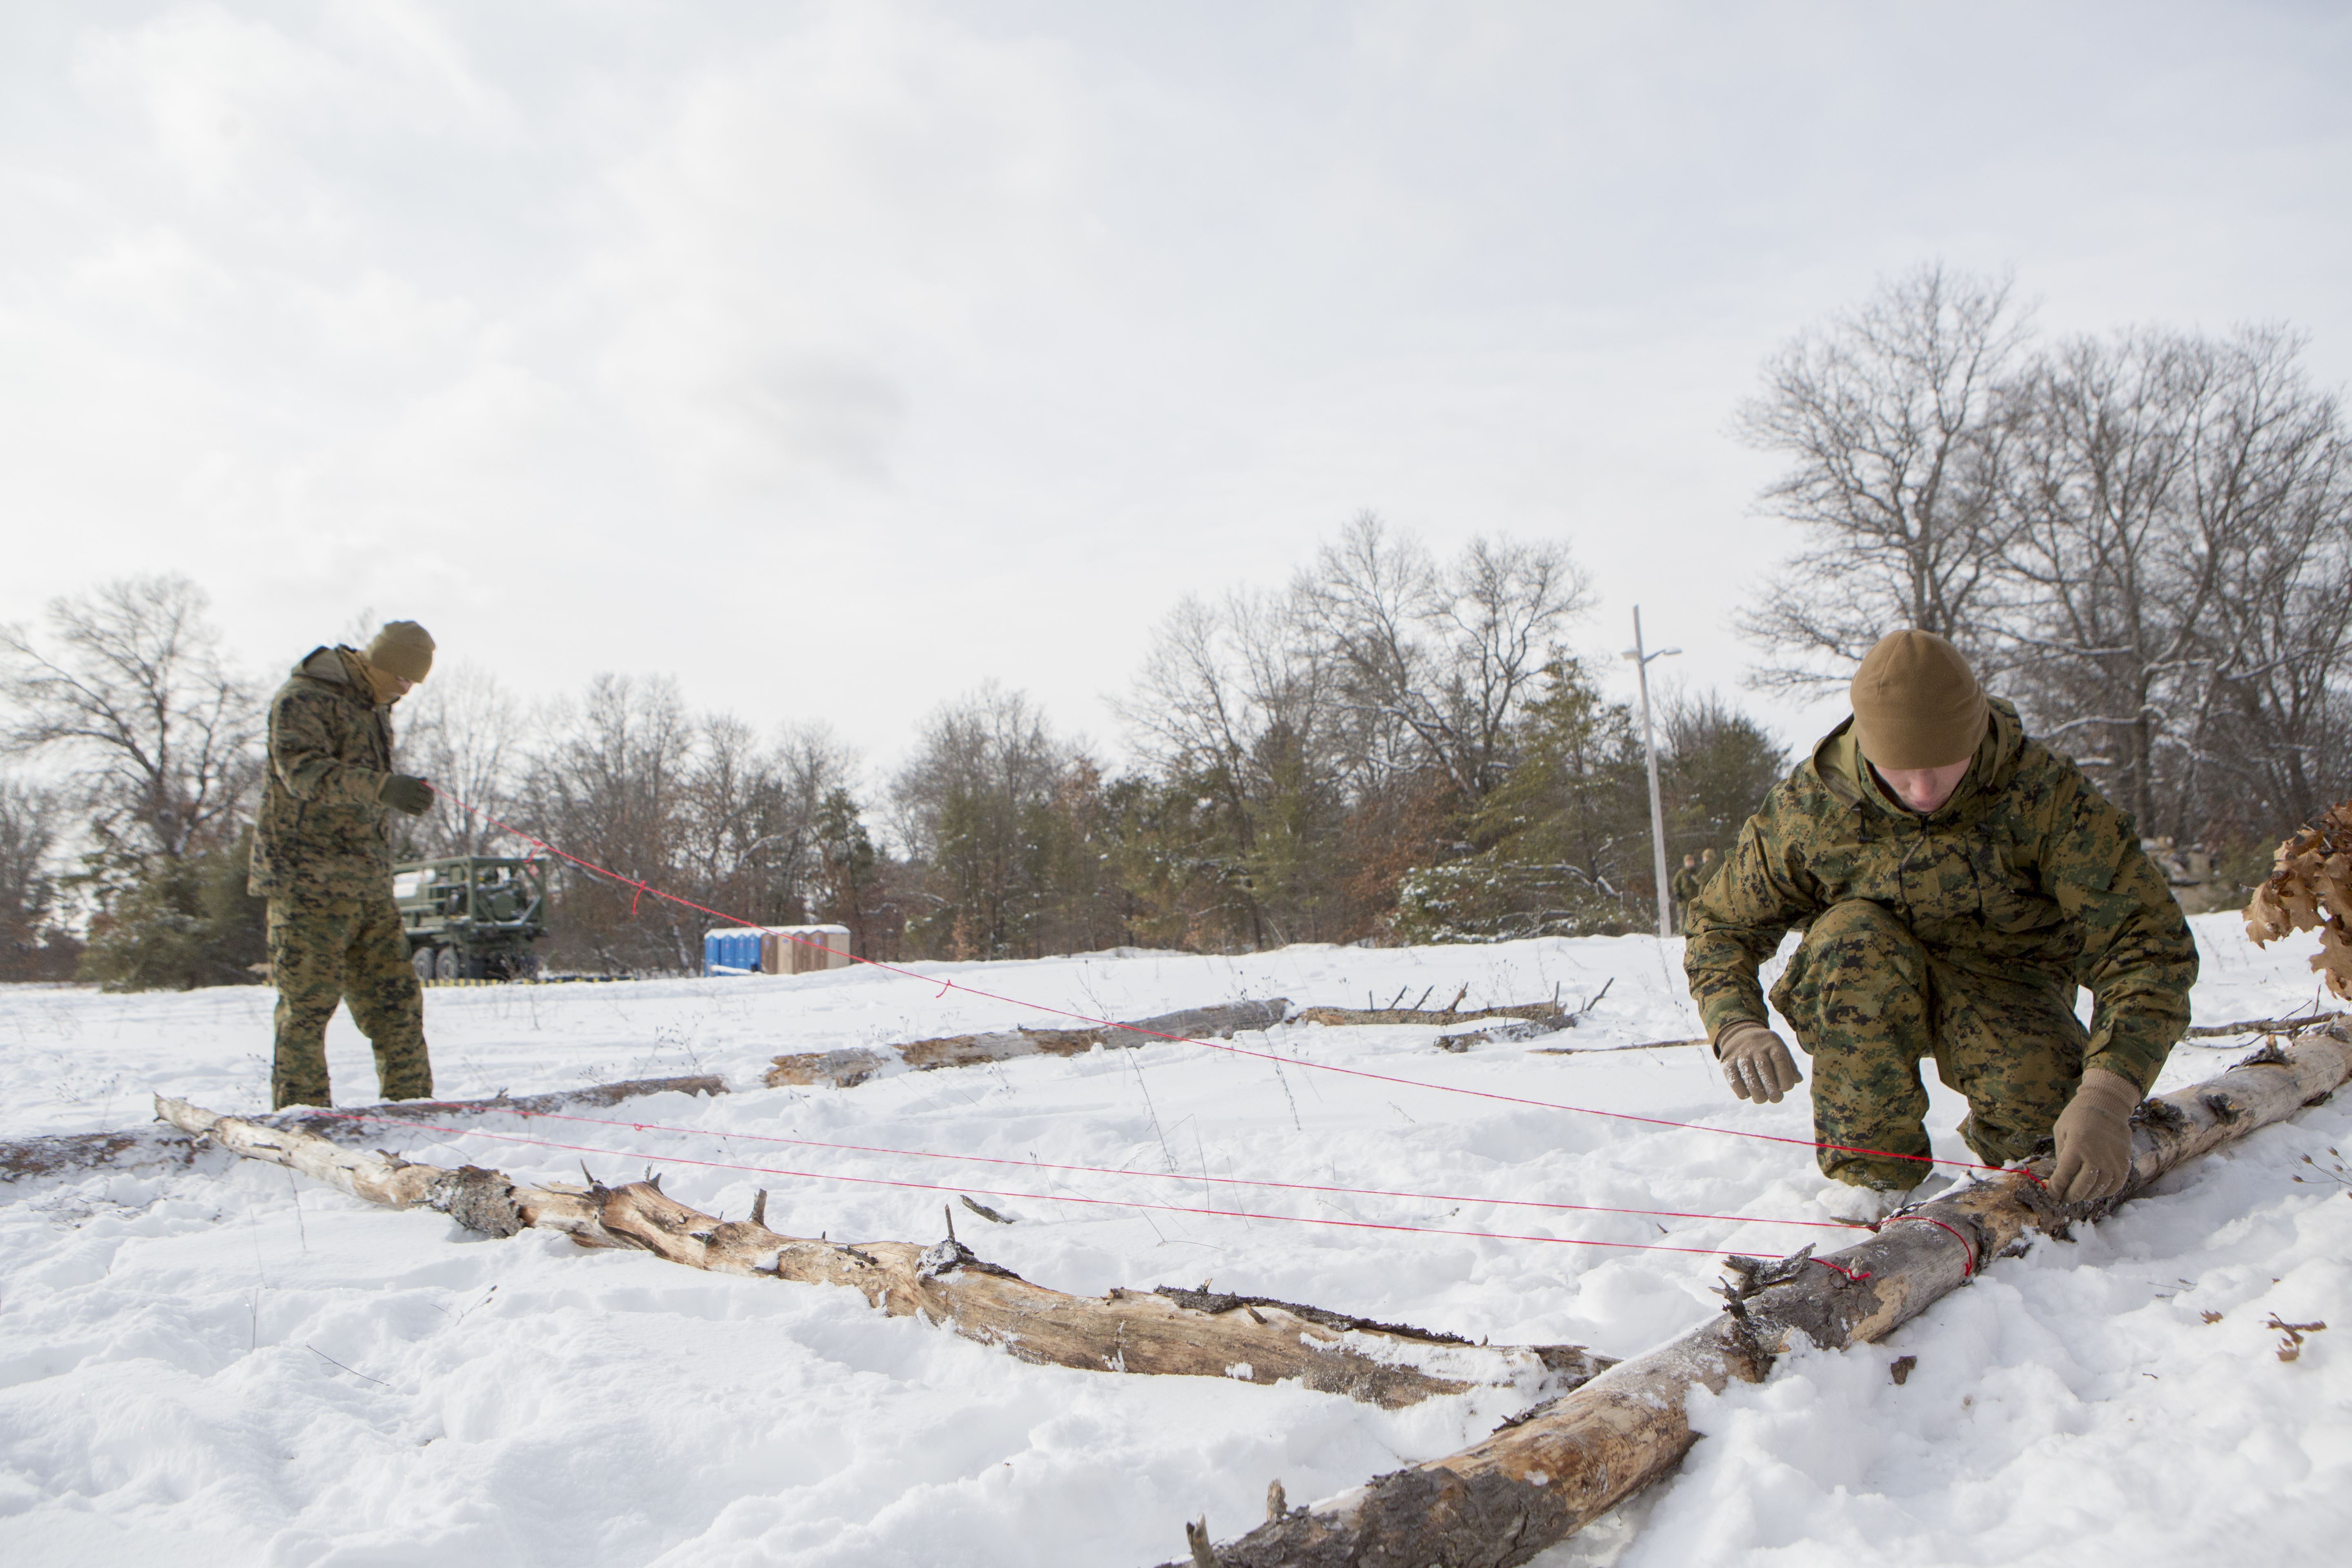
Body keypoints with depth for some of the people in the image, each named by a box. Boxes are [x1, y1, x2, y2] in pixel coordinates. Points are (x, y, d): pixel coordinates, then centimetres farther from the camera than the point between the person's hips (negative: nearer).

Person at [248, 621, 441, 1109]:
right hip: (309, 881, -8)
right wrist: (383, 787, -39)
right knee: (308, 1004, -6)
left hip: (369, 885, 8)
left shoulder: (373, 707, 20)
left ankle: (413, 1106, 12)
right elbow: (302, 770, -27)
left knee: (396, 999, 7)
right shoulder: (305, 698, -9)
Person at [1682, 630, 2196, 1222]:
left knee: (2042, 1088, -33)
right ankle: (1872, 1164, -18)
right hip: (1867, 1007, 1)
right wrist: (1737, 1029, -29)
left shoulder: (2044, 792, -23)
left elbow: (2149, 944, -25)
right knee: (1853, 935, -33)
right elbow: (1720, 926, -8)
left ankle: (2001, 1138, 6)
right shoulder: (1807, 806, -19)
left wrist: (2107, 1097, -40)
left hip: (2006, 982, -1)